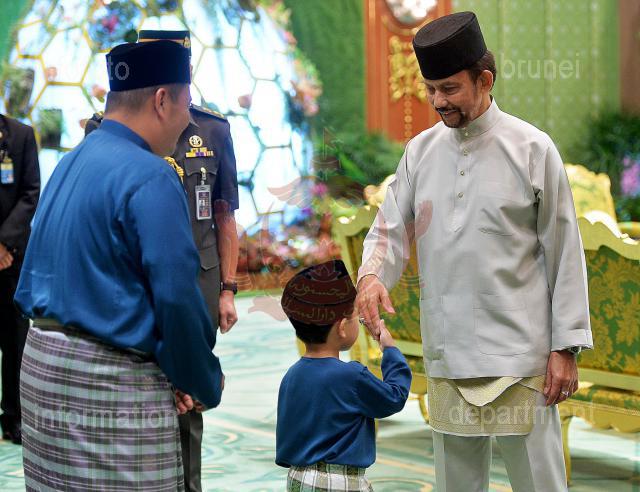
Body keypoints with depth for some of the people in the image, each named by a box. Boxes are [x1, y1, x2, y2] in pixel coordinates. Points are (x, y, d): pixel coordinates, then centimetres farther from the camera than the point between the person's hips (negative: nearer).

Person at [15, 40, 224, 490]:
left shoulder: (70, 164, 12)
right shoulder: (150, 177, -15)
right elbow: (177, 297, -19)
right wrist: (206, 385, -5)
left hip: (44, 364, 9)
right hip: (113, 385, -9)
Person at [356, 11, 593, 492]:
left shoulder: (532, 149, -3)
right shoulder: (421, 151, 8)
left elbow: (565, 252, -2)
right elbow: (391, 229, 9)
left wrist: (565, 348, -5)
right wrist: (372, 274, -15)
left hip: (519, 353, -4)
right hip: (446, 355, 4)